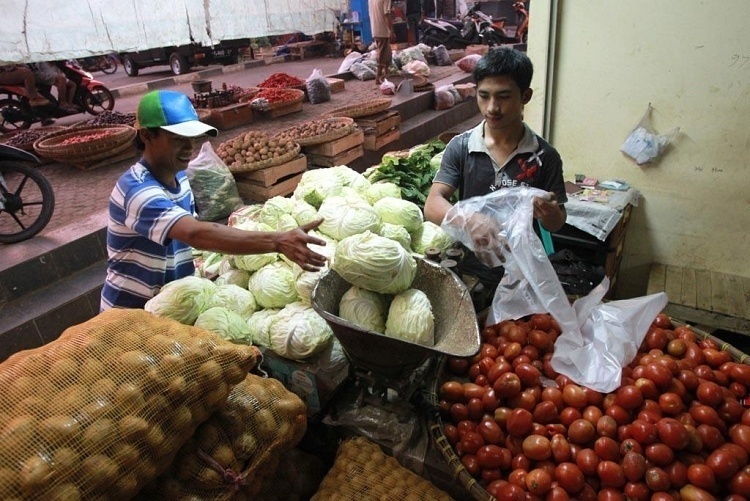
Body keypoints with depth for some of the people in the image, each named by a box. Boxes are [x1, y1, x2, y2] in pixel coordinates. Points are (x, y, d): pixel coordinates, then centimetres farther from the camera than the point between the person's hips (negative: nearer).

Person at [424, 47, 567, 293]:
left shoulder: (545, 156, -8)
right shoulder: (460, 147, -8)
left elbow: (557, 224, 0)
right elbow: (433, 205, -17)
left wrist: (550, 214, -24)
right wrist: (469, 220, -37)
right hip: (470, 272, 0)